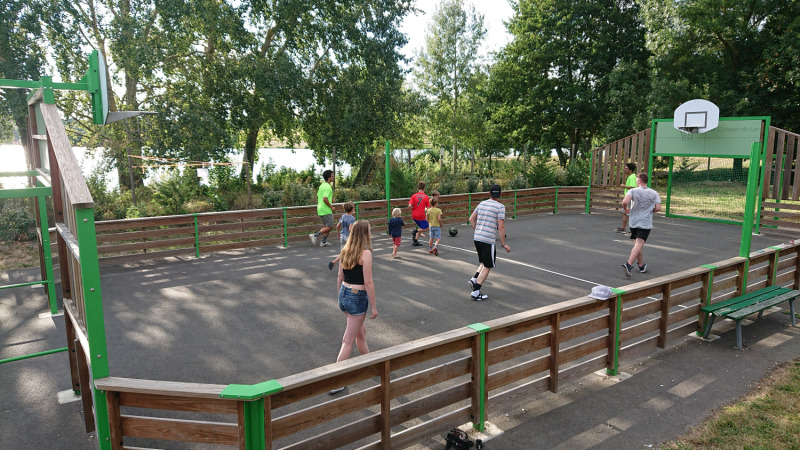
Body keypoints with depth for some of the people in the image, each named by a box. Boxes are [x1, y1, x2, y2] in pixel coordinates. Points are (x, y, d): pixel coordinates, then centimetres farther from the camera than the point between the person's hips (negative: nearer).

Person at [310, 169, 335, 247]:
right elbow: (325, 199, -27)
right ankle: (315, 235, -9)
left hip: (320, 209, 10)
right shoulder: (327, 187, -18)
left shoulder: (322, 185, 12)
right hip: (326, 210, -10)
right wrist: (331, 206, -16)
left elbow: (317, 196, 18)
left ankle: (324, 242, 16)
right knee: (330, 226, -3)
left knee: (326, 226, 16)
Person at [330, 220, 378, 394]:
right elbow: (368, 282, -18)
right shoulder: (365, 253, -18)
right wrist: (373, 306, -11)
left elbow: (340, 278, 11)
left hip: (344, 294, 8)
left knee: (361, 332, 26)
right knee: (348, 341, 1)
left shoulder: (345, 251, 4)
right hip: (358, 297, -8)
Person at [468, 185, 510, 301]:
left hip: (477, 238, 7)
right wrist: (503, 244, -6)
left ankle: (474, 280, 8)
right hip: (488, 240, -6)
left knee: (484, 263, 24)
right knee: (487, 266, 4)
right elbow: (501, 227, -12)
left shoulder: (481, 204, 11)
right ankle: (476, 292, 3)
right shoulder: (500, 207, -7)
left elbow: (471, 219, 15)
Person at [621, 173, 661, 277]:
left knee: (637, 244, 16)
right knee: (639, 244, -11)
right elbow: (658, 208, -4)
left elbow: (625, 201, -19)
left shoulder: (633, 191, -3)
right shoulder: (654, 193, 2)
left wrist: (626, 209, 1)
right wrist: (649, 210, 15)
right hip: (645, 223, -1)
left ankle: (641, 265, 29)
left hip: (634, 222, 1)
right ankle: (628, 264, -29)